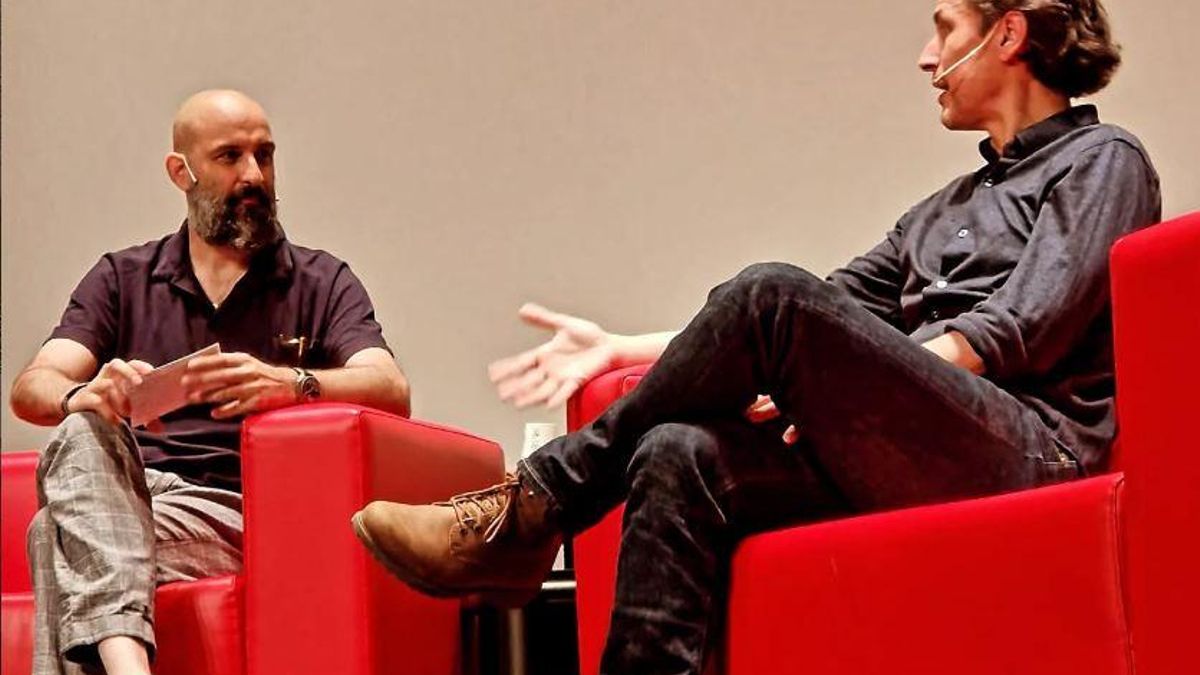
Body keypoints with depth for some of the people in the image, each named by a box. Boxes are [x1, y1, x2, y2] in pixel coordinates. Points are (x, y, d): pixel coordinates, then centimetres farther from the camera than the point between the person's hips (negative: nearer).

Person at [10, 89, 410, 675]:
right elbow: (31, 387, 7)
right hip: (127, 497, 3)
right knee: (81, 436, -35)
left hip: (240, 512, -2)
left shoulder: (321, 282, 16)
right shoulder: (122, 278, 22)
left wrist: (289, 383, -25)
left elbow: (391, 390, -3)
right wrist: (87, 395, -20)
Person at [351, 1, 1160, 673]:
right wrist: (621, 348, 21)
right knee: (679, 457, -21)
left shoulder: (1103, 160, 10)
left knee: (771, 295, -26)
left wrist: (839, 391, -11)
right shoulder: (944, 211, 33)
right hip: (907, 452, 7)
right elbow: (840, 316, 28)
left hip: (1032, 442, -7)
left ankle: (533, 510, -15)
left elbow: (1024, 329, -5)